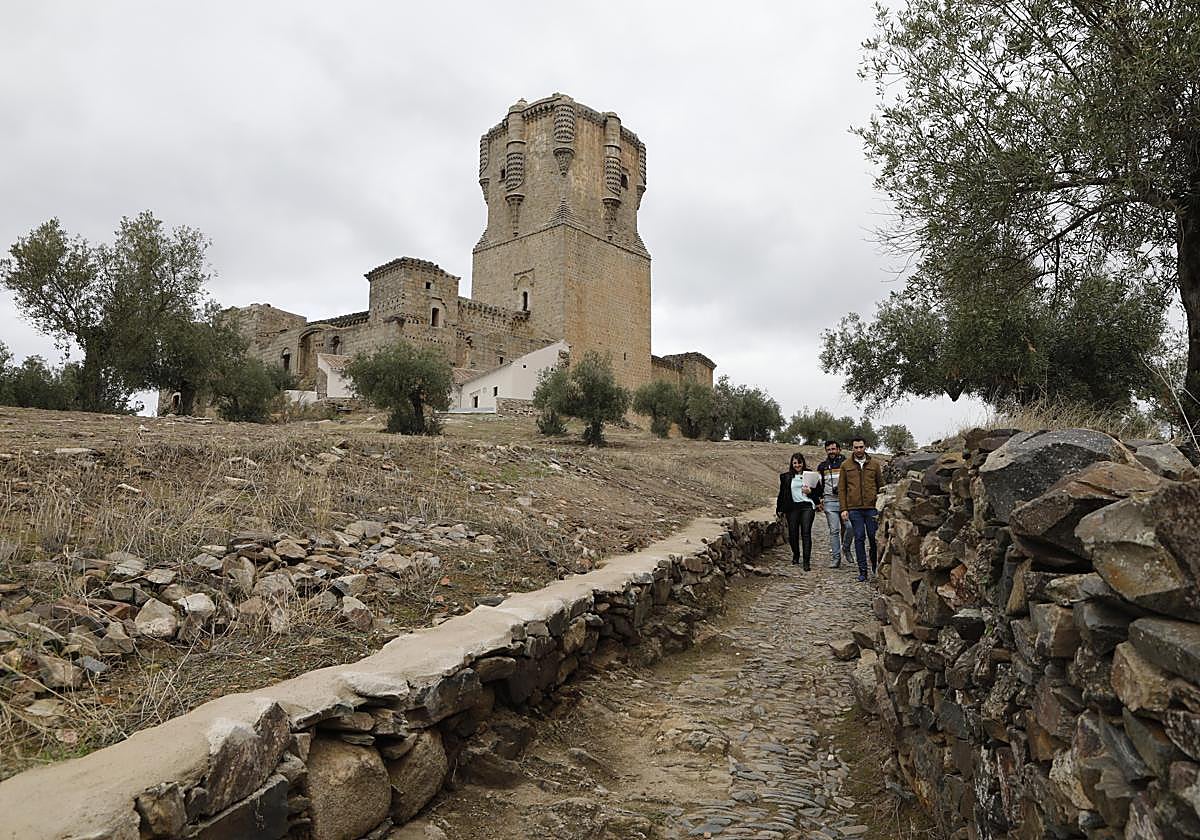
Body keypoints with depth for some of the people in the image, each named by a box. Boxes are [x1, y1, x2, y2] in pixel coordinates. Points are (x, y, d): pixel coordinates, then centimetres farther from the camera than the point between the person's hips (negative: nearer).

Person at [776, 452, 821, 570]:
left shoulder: (811, 475, 6)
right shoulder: (786, 477, 10)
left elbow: (819, 491, 7)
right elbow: (782, 493, 14)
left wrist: (810, 491, -12)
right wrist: (779, 509, 13)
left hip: (807, 506, -2)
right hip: (792, 508, 2)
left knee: (806, 533, -9)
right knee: (793, 533, 5)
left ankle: (806, 562, -7)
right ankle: (796, 555, 31)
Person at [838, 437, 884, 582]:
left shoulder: (874, 464, 8)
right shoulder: (845, 466, 7)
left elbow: (881, 486, 9)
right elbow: (841, 489, 6)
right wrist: (843, 509, -1)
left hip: (872, 507, 0)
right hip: (854, 508, 0)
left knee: (874, 537, 2)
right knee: (859, 538, 3)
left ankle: (875, 565, 22)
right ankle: (862, 570, 9)